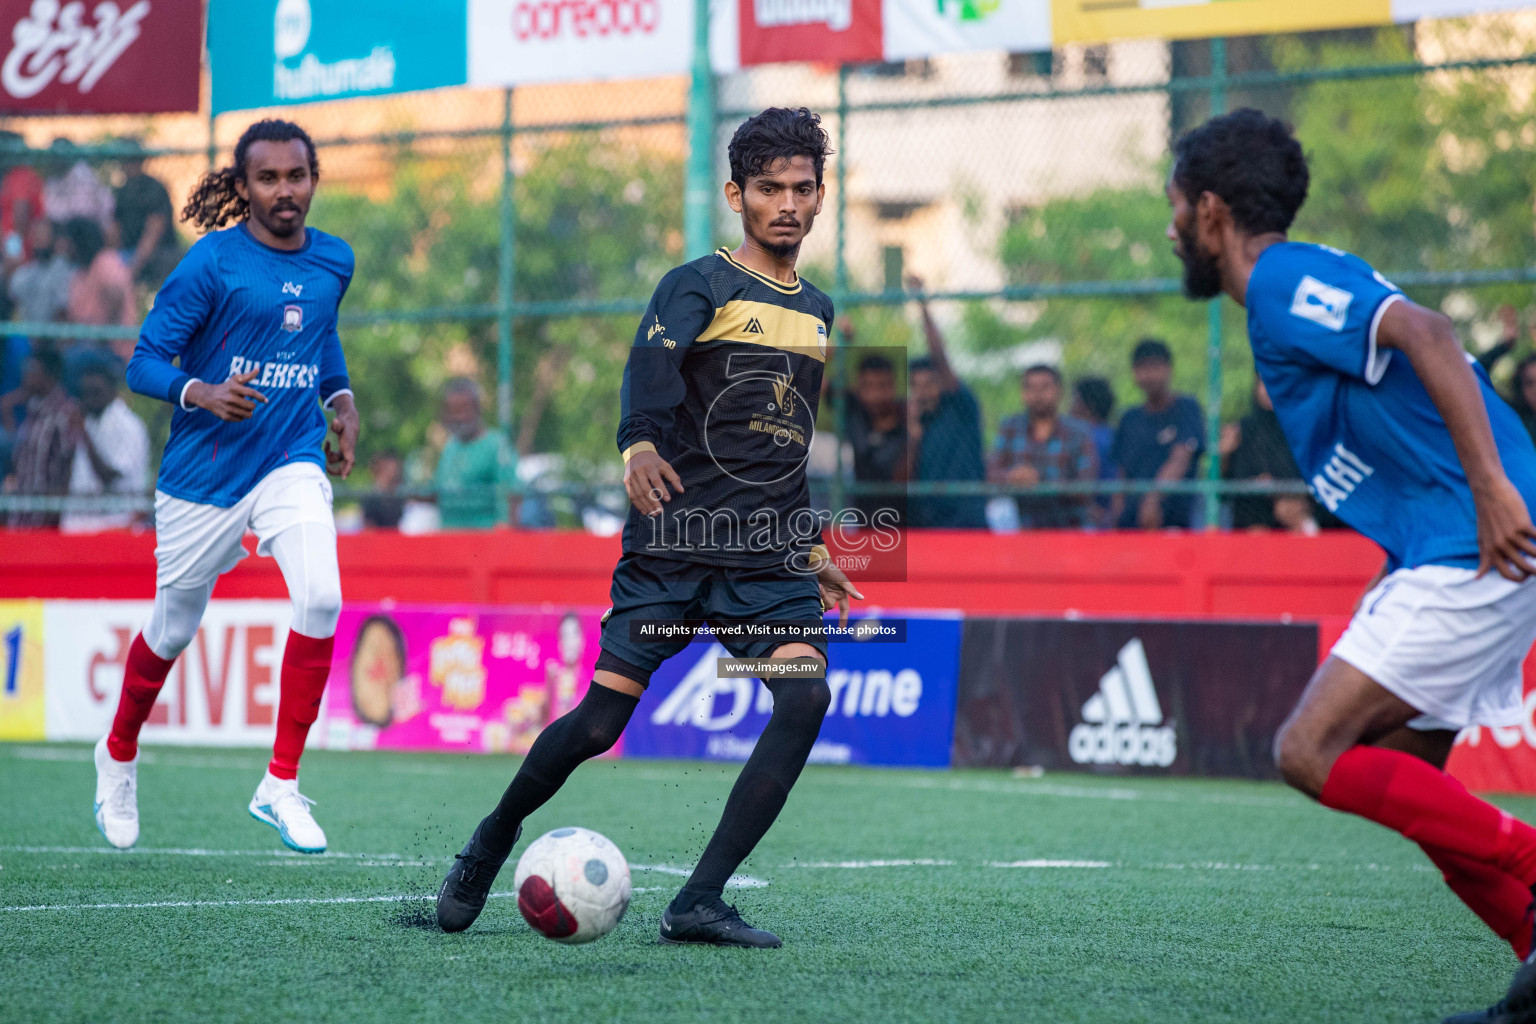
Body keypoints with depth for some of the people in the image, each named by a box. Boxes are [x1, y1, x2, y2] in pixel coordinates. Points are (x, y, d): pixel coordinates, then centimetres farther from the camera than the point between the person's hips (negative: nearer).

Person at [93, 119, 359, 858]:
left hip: (291, 462, 3)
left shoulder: (333, 262, 5)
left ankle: (281, 787, -11)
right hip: (203, 473, -3)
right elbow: (144, 363, -10)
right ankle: (118, 756, 42)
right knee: (173, 630, 11)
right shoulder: (211, 263, -11)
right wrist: (202, 393, -29)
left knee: (321, 598, -22)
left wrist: (341, 398, 8)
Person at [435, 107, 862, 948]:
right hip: (675, 540, -5)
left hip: (770, 555, 5)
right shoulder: (699, 284, -1)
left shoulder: (816, 311, 19)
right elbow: (651, 362, -22)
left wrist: (811, 548, 30)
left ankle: (698, 903, -17)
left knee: (806, 693, -20)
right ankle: (494, 840, 22)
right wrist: (638, 444, -42)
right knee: (601, 719, -9)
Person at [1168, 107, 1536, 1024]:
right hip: (1448, 555, 10)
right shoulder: (1294, 291, 21)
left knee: (1312, 754, -12)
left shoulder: (1285, 282, -10)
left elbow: (1429, 335, -25)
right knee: (1401, 781, 13)